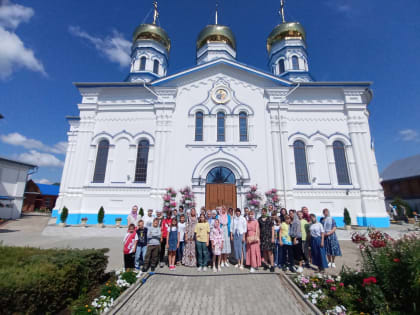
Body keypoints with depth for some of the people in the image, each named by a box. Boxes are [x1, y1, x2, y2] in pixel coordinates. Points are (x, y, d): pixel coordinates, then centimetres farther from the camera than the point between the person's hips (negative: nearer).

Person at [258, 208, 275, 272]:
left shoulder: (269, 219, 1)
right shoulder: (259, 220, 5)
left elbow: (272, 228, 1)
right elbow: (258, 229, 8)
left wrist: (272, 237, -5)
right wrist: (258, 238, 3)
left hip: (269, 237, -2)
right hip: (262, 237, 2)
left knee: (270, 252, -3)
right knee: (264, 251, 7)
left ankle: (272, 265, 4)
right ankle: (266, 264, 20)